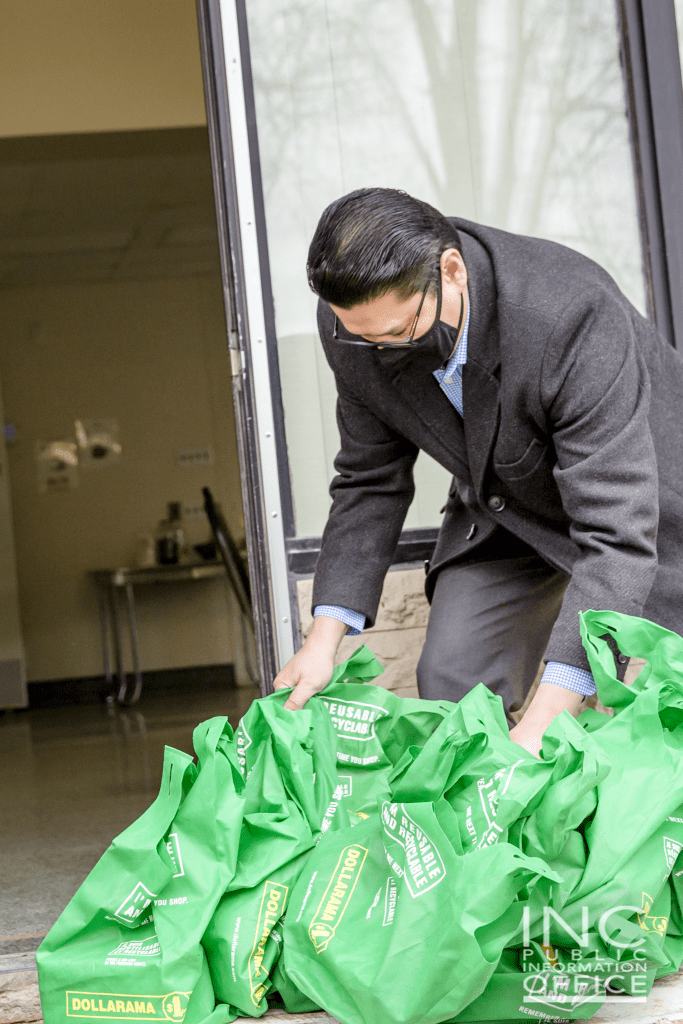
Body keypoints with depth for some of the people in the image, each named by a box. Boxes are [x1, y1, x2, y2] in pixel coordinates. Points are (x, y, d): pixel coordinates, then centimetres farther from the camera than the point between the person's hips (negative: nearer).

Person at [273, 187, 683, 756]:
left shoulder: (572, 315, -41)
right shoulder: (360, 318, -22)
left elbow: (617, 534, -41)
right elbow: (371, 481, -6)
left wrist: (544, 721, -48)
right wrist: (326, 635, -17)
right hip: (505, 514, 5)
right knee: (451, 686, -8)